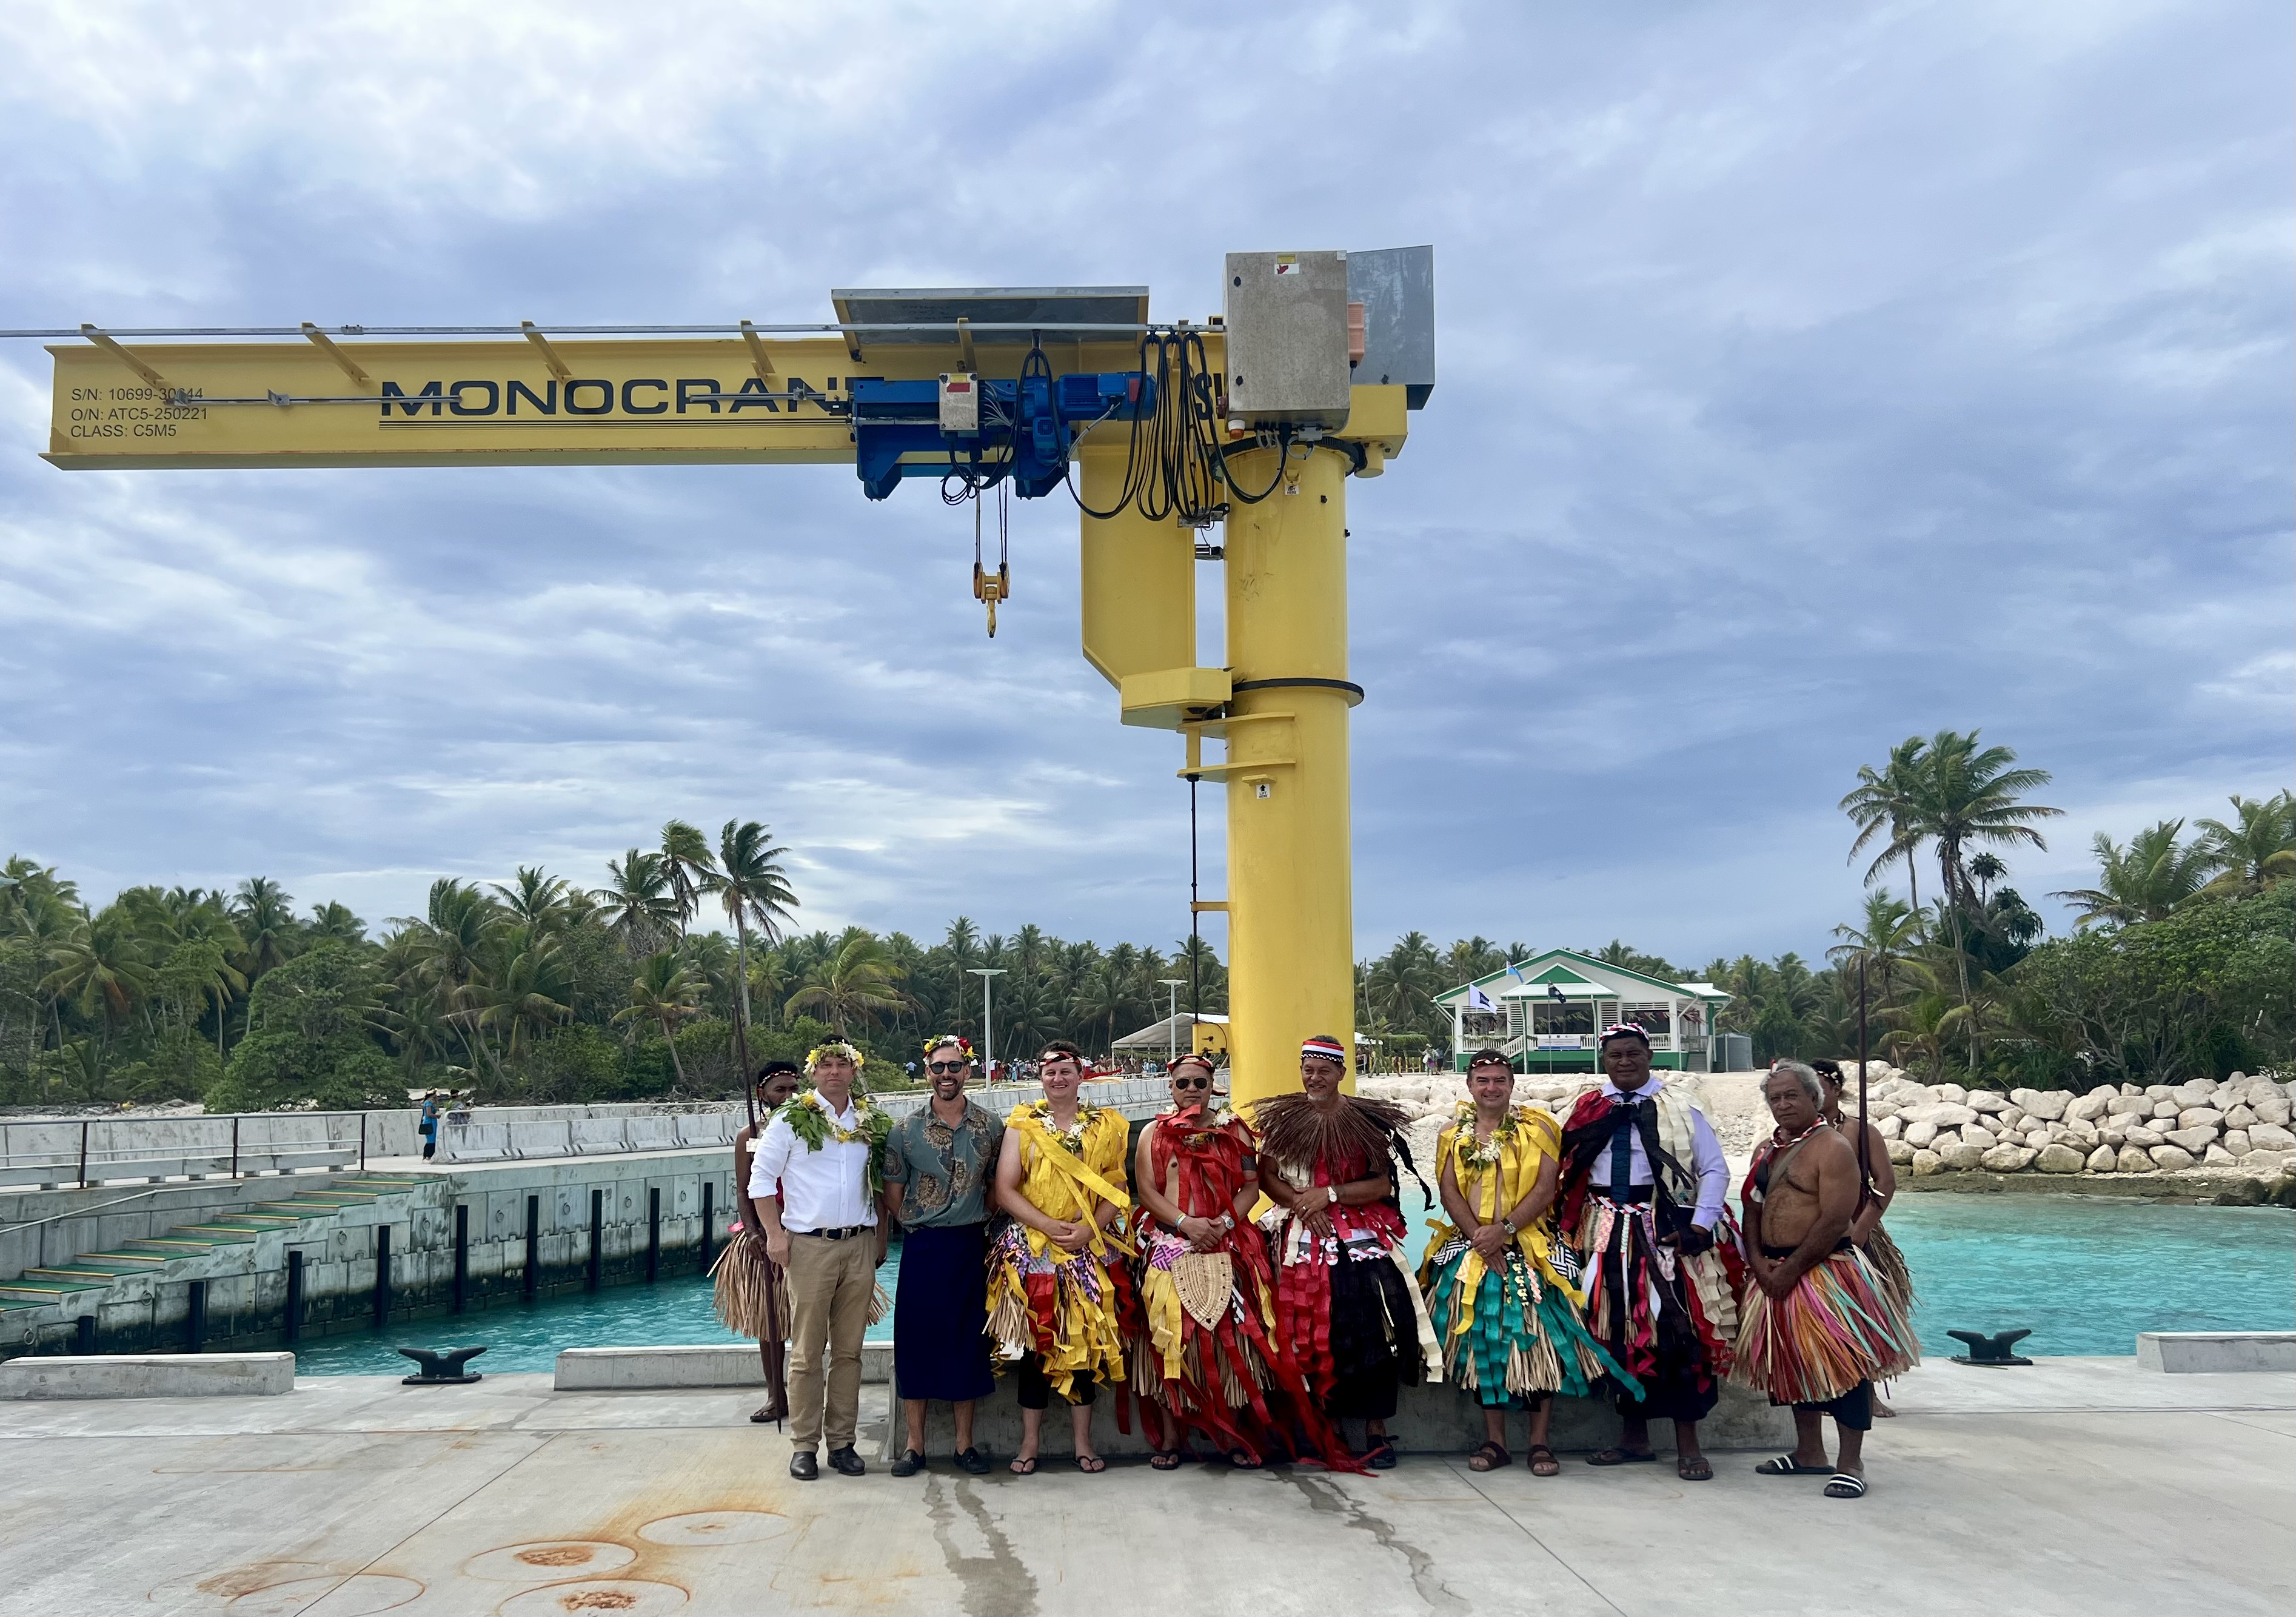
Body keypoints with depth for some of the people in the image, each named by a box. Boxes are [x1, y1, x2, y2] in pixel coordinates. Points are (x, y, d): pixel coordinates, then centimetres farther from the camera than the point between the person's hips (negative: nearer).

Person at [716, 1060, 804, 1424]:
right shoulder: (749, 1135, 1)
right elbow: (745, 1190, 0)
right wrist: (753, 1231, -13)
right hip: (764, 1236, 1)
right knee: (768, 1319, 8)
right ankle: (776, 1395, 17)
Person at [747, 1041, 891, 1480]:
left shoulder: (872, 1124, 10)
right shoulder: (791, 1121, 0)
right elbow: (762, 1178, 1)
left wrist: (881, 1238, 12)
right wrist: (775, 1234, -7)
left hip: (860, 1246, 3)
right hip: (809, 1247, -3)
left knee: (849, 1350, 7)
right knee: (807, 1352, 0)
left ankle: (842, 1442, 15)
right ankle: (804, 1445, 8)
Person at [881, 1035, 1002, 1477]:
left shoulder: (990, 1127, 2)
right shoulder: (905, 1130, -2)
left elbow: (996, 1188, 9)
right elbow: (893, 1196, 4)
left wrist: (984, 1231, 2)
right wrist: (919, 1228, 2)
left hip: (971, 1246, 1)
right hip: (922, 1247, -1)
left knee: (968, 1340, 7)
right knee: (915, 1340, 1)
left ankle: (965, 1443, 18)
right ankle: (915, 1445, 13)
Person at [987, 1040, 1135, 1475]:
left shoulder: (1106, 1125, 7)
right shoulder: (1022, 1124, 3)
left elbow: (1115, 1189, 3)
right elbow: (1005, 1190, -3)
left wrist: (1089, 1230, -13)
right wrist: (1050, 1227, -14)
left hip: (1089, 1250, 1)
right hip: (1032, 1248, -1)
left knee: (1086, 1341, 4)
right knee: (1034, 1342, 1)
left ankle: (1083, 1441, 14)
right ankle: (1030, 1442, 12)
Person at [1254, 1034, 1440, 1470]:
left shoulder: (1368, 1120, 5)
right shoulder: (1281, 1117, 10)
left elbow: (1384, 1184, 0)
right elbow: (1267, 1177, 6)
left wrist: (1330, 1195, -10)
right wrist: (1302, 1203, -11)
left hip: (1361, 1236, -1)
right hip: (1302, 1237, 1)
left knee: (1369, 1327, -12)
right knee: (1306, 1329, -8)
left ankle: (1375, 1427, -6)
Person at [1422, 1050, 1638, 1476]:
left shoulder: (1537, 1129, 4)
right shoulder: (1452, 1137, 12)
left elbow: (1545, 1188, -6)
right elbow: (1449, 1193, 2)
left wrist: (1504, 1229, -16)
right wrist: (1481, 1241, -11)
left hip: (1531, 1247, -2)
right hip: (1472, 1249, 2)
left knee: (1538, 1339, -8)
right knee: (1483, 1339, -2)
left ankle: (1540, 1442, -2)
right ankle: (1495, 1441, 5)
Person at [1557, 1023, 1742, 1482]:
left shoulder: (1679, 1108, 0)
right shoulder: (1586, 1110, 9)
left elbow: (1714, 1169, -3)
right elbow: (1568, 1170, 10)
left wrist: (1701, 1225, -14)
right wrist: (1570, 1227, 0)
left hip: (1665, 1233, -3)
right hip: (1605, 1234, 3)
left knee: (1678, 1331, -4)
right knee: (1618, 1331, 9)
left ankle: (1688, 1443, 5)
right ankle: (1635, 1435, 22)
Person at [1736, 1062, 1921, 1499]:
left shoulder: (1832, 1148, -12)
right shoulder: (1766, 1150, 14)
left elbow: (1834, 1222, -19)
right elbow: (1752, 1210, 13)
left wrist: (1789, 1270, -17)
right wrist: (1758, 1262, -4)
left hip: (1824, 1272, -8)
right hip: (1774, 1272, 8)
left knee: (1839, 1363, -5)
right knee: (1791, 1361, 14)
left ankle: (1851, 1464, 4)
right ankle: (1809, 1453, 27)